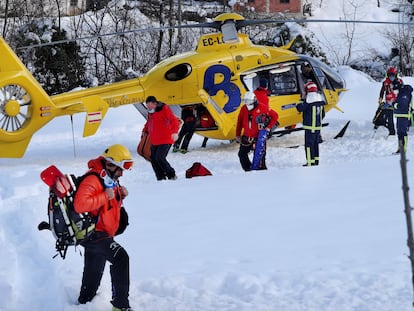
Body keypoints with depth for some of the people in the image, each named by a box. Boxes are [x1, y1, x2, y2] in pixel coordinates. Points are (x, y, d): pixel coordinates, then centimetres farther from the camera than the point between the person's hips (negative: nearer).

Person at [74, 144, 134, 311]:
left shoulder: (110, 180, 10)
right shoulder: (93, 180, -21)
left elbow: (112, 204, 24)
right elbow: (79, 204, -34)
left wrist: (120, 195, 2)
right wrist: (105, 196, -29)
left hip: (102, 234, 10)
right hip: (94, 234, -10)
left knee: (93, 274, 23)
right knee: (120, 257, -25)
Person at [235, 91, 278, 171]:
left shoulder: (262, 107, -11)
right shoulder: (243, 109, 0)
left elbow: (275, 115, -3)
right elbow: (239, 122, 11)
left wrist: (269, 126, -9)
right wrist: (238, 135, 12)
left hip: (259, 137, -4)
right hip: (246, 137, 4)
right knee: (242, 154, 5)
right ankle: (248, 170, 19)